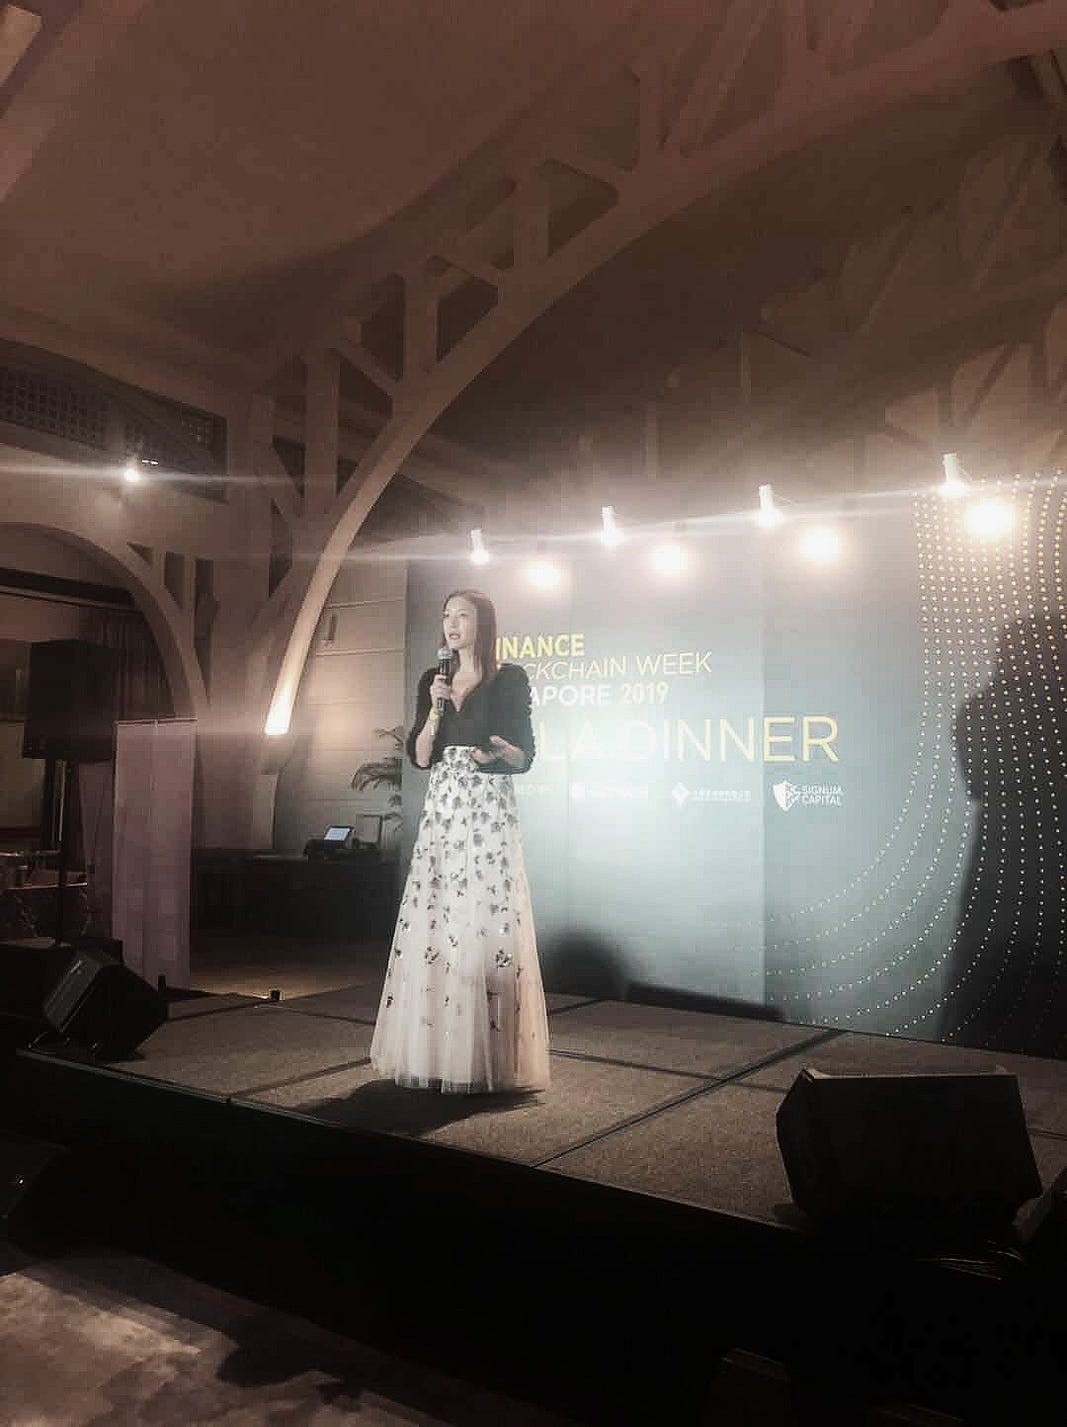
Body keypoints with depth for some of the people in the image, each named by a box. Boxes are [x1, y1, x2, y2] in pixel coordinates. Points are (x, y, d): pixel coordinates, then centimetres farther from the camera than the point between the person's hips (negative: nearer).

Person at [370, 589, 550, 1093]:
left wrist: (500, 749, -19)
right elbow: (419, 757, 8)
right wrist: (436, 708, -5)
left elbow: (525, 758, 1)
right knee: (431, 926, 1)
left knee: (486, 926, -7)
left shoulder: (509, 679, 2)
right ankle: (434, 1053, 12)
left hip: (488, 811, -4)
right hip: (441, 810, 4)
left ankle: (488, 1058, 2)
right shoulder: (433, 682, 14)